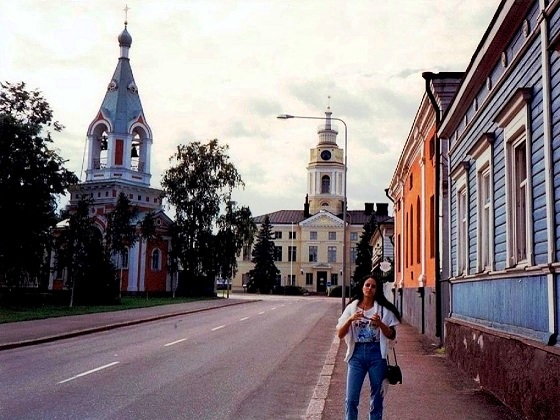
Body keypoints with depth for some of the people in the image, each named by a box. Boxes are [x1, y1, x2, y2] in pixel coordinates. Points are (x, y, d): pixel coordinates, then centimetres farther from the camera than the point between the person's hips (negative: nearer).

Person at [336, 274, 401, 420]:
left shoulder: (383, 309, 2)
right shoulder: (352, 308, 3)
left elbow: (392, 336, 1)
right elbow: (340, 334, 0)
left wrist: (380, 323, -16)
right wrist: (350, 319, -17)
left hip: (376, 354, 0)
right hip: (357, 353, 0)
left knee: (377, 397, 8)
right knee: (351, 398, -1)